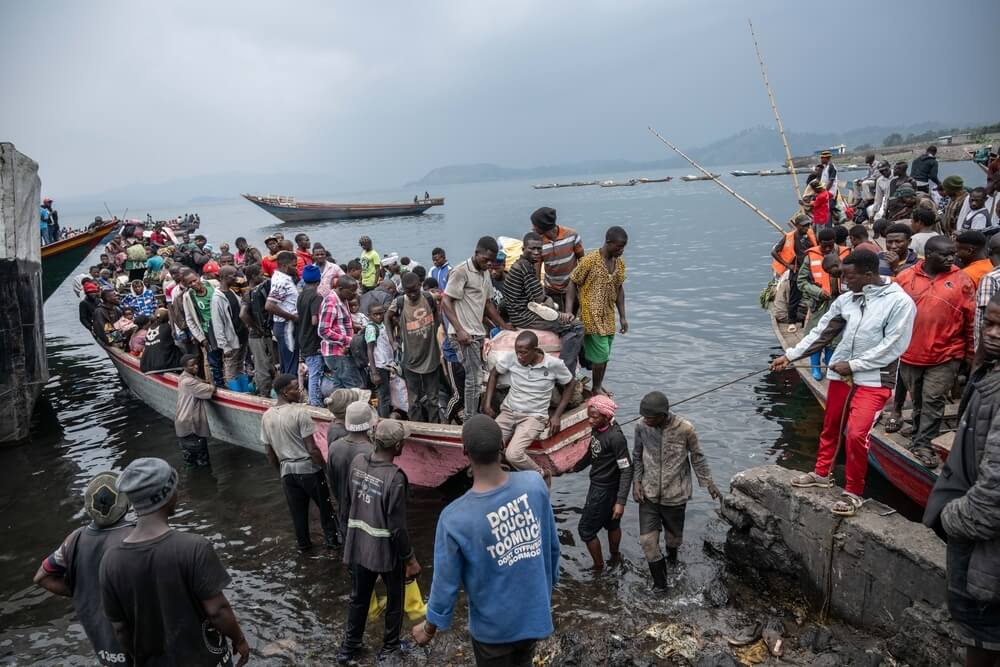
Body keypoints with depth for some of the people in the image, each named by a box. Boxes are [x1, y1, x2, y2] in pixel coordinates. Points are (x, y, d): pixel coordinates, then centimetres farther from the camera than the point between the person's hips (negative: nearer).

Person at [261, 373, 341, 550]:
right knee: (324, 506, 15)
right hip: (308, 468, -5)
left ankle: (303, 543, 32)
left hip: (287, 470, 5)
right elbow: (312, 448, -19)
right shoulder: (300, 412, -20)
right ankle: (332, 539, 26)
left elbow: (269, 451, 8)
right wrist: (326, 469, -7)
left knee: (297, 510, 19)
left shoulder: (266, 416, 0)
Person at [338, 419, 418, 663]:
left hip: (357, 546, 6)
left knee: (358, 598, 24)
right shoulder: (395, 478, -28)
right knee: (394, 600, 19)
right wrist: (410, 559, -10)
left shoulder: (357, 462, -8)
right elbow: (397, 528, -23)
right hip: (386, 551, -6)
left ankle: (348, 648, 38)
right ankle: (389, 648, 35)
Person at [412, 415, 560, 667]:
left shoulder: (455, 518, -29)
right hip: (535, 614, 3)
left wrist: (430, 627, 3)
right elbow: (552, 545, -5)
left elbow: (446, 584, -16)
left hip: (493, 627, -3)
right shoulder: (535, 484, -19)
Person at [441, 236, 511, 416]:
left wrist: (503, 326, 19)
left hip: (479, 333, 8)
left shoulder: (485, 273, 14)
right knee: (475, 379, -8)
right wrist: (459, 330, -22)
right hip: (465, 335, -8)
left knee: (478, 377, 10)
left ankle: (474, 417, 19)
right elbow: (446, 302, -14)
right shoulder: (461, 272, -12)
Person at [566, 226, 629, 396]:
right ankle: (596, 388, 14)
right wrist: (568, 312, -18)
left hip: (608, 317, 7)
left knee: (604, 354, 15)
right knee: (600, 354, -5)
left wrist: (622, 317, 12)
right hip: (592, 316, -6)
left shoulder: (620, 263, 3)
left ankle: (599, 385, 33)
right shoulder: (590, 260, -18)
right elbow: (573, 284, -12)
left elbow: (619, 289, 12)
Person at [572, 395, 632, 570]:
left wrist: (621, 502, -28)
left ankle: (598, 566, 23)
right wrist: (575, 468, 25)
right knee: (611, 524, 25)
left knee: (586, 530, 5)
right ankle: (615, 557, 43)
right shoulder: (596, 428, -4)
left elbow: (627, 470, -26)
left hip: (605, 490, -8)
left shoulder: (615, 437, -29)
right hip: (597, 485, 8)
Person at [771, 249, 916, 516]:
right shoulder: (846, 299, 3)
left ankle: (853, 493, 5)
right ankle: (822, 474, 37)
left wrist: (853, 365, -13)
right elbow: (822, 332, 8)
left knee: (856, 434, -13)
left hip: (873, 379, -5)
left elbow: (892, 346, -14)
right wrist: (790, 355, 4)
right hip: (840, 374, 5)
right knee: (830, 427, 16)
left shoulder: (900, 302, -12)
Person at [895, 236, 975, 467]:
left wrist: (971, 354, 2)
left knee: (933, 400, -2)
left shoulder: (961, 280, -4)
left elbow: (972, 321, 1)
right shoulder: (905, 277, -1)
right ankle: (920, 437, 29)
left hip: (945, 356, -2)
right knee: (917, 400, 15)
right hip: (909, 353, 2)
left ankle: (923, 443, 8)